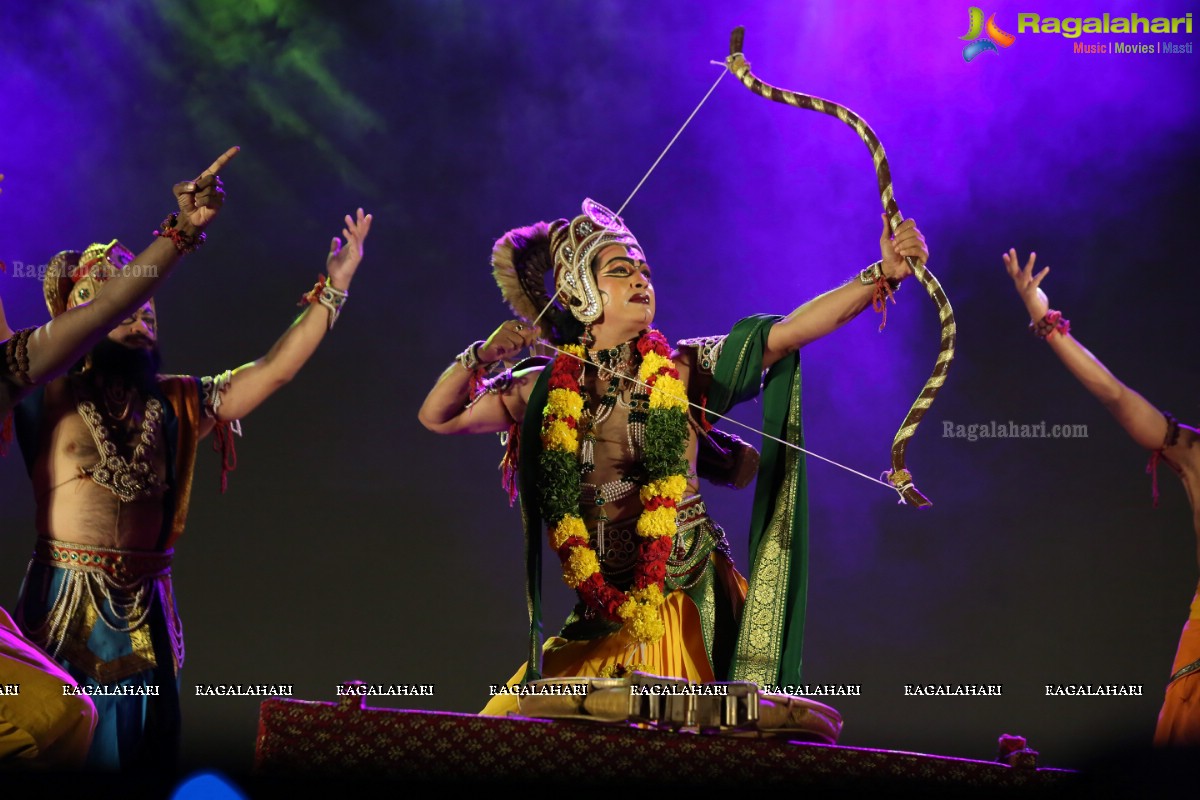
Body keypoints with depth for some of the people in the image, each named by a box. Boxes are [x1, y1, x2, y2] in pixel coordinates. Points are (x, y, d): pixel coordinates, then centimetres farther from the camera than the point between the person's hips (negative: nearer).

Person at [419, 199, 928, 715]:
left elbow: (789, 331, -9)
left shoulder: (684, 371, 0)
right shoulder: (545, 391, 5)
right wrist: (483, 355, -7)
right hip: (602, 613, 2)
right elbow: (437, 416, 10)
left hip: (689, 604, -2)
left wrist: (883, 274, -17)